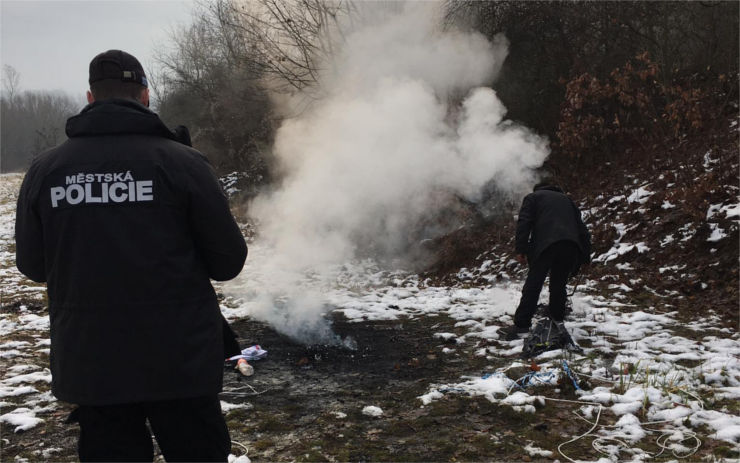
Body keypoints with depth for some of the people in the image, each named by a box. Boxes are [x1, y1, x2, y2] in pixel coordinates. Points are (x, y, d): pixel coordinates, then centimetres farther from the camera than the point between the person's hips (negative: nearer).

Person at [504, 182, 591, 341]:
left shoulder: (532, 197, 21)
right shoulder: (566, 199, 34)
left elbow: (524, 222, 2)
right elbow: (582, 227, 27)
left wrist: (521, 249, -2)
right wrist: (585, 254, 27)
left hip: (545, 244, -4)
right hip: (570, 245, 4)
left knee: (533, 286, -2)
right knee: (559, 285, 19)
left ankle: (521, 326, -5)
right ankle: (557, 320, 22)